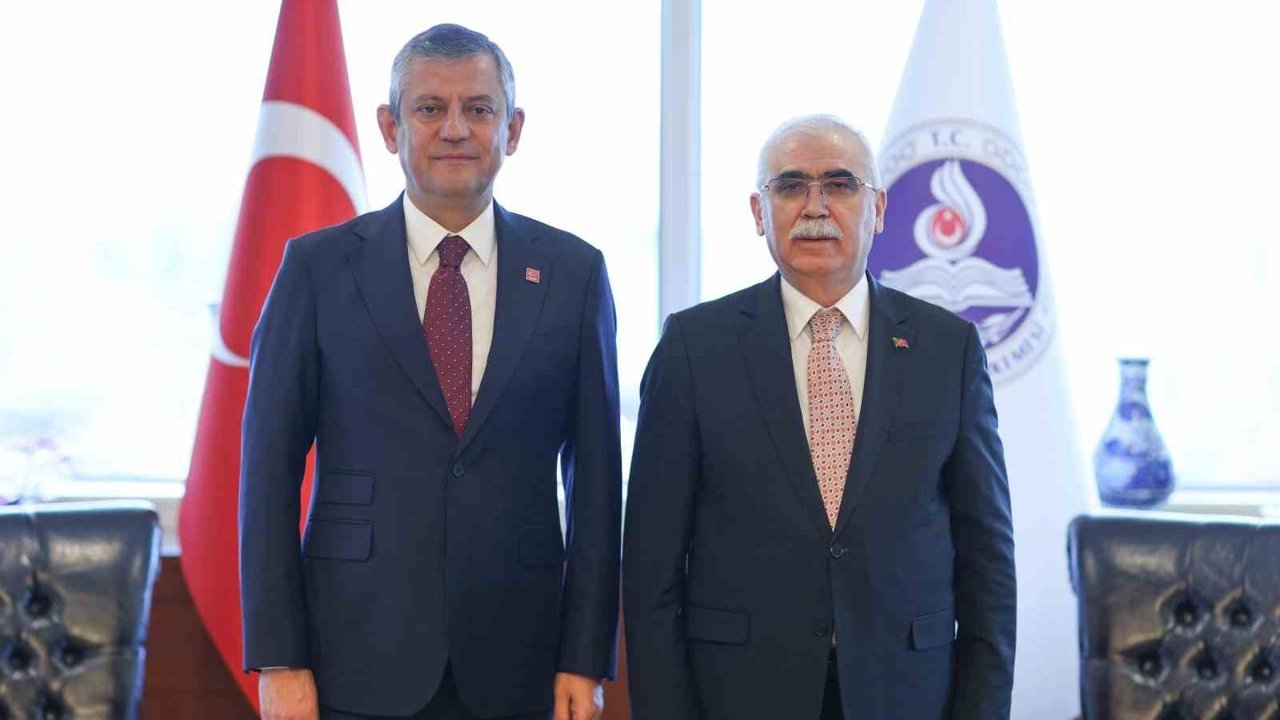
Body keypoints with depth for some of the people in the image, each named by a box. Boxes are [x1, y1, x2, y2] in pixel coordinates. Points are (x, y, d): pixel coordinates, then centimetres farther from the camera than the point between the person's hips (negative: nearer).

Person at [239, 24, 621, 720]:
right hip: (358, 663, -1)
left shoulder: (574, 272, 4)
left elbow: (595, 477, 4)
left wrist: (586, 660, -1)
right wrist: (278, 661, -5)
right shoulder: (318, 267, 1)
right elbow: (269, 469, 0)